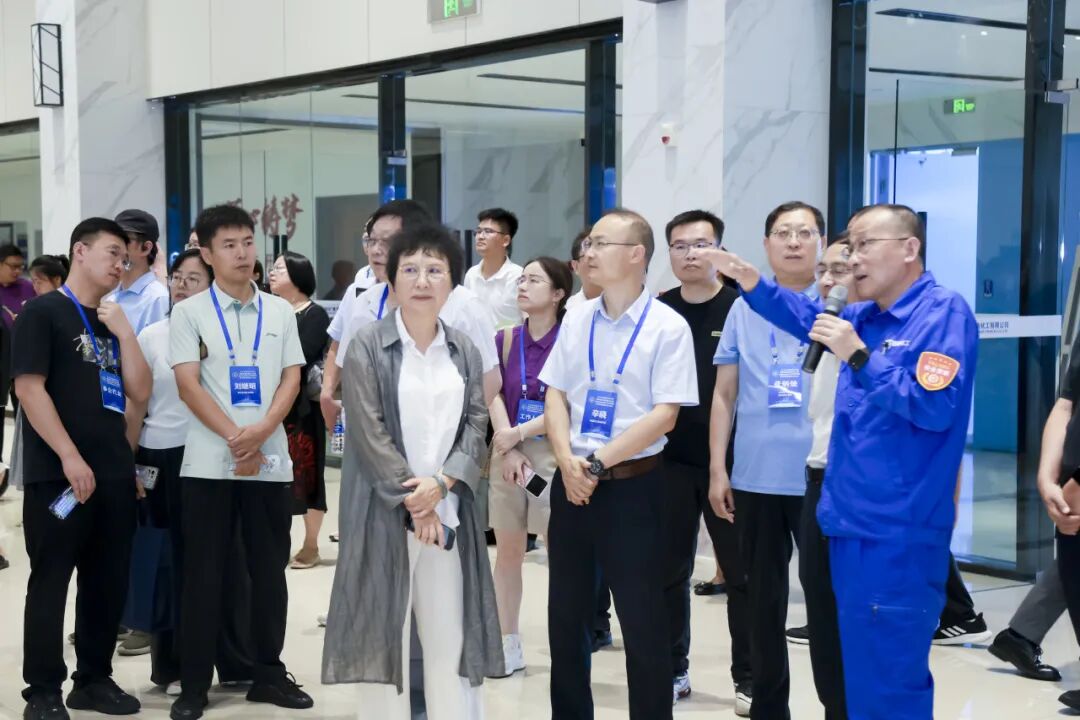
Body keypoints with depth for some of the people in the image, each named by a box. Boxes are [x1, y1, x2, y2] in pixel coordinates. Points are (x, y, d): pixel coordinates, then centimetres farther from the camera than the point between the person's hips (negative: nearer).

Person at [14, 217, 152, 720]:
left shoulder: (113, 323, 17)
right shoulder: (42, 312, -3)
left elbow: (140, 392, 9)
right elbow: (29, 388, -12)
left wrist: (124, 333, -2)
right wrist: (69, 457, -17)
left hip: (114, 473, 7)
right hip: (57, 474, -7)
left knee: (109, 582, 10)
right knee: (50, 582, -1)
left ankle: (94, 679, 22)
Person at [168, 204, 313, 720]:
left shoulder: (280, 311, 9)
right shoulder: (189, 312, 1)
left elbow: (291, 379, 4)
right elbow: (188, 385, -6)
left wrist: (261, 431, -13)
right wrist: (235, 438, -15)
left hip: (270, 459, 3)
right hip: (209, 461, -2)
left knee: (270, 571, 8)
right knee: (203, 574, 1)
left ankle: (268, 673, 19)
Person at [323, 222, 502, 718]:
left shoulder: (465, 352, 10)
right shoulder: (367, 347, -3)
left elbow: (477, 427, 4)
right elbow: (368, 432, -9)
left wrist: (440, 482, -13)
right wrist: (413, 501, -13)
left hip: (449, 510, 4)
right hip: (385, 510, -4)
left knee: (451, 635, 6)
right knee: (384, 631, 2)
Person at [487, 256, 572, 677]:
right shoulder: (506, 339, 7)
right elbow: (495, 397, 2)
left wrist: (517, 433, -12)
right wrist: (507, 448, -9)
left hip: (552, 454, -5)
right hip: (507, 453, 5)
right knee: (507, 551, 9)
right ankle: (508, 645, 19)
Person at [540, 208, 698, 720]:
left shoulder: (667, 326, -8)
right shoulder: (576, 319, 7)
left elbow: (664, 414, -13)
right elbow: (555, 395, 6)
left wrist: (600, 461, -16)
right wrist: (568, 461, -10)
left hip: (632, 485, -5)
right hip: (572, 482, 5)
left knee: (641, 619, 2)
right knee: (565, 615, 13)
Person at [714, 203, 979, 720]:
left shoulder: (944, 313, -11)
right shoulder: (864, 319, 13)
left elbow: (935, 407, -22)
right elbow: (808, 319, 30)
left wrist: (859, 357, -21)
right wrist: (753, 284, 15)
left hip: (899, 532, -9)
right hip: (851, 524, 9)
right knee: (861, 674, 17)